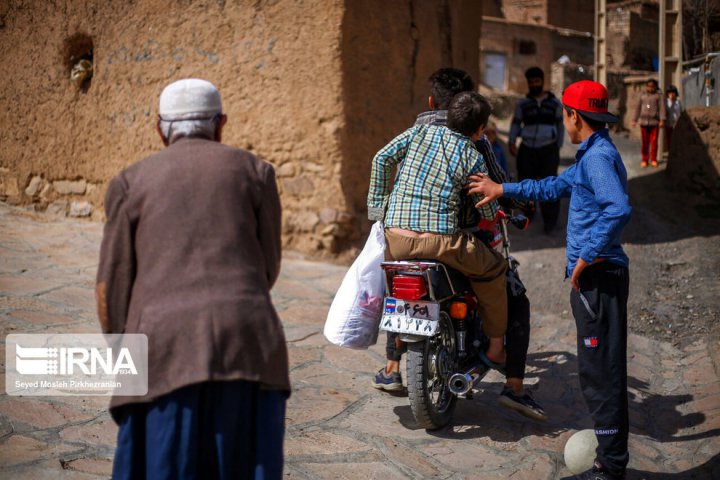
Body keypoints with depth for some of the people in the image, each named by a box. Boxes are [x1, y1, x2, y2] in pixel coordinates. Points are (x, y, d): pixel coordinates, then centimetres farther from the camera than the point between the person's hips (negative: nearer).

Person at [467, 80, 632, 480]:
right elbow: (555, 186, 30)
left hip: (597, 277, -10)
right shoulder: (592, 155, 17)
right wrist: (502, 189, 31)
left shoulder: (598, 156, -15)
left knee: (600, 371, -4)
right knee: (602, 369, 15)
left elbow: (619, 209, -30)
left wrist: (587, 256, -23)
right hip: (596, 277, 10)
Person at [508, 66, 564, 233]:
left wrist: (558, 147, 8)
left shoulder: (554, 103, 7)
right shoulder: (523, 104, 7)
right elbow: (516, 124, 10)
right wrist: (512, 142, -5)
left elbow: (560, 126, 12)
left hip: (548, 150, -1)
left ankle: (549, 221, -2)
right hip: (527, 149, 1)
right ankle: (527, 213, 22)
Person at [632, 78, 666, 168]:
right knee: (645, 142, 3)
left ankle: (653, 159, 8)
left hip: (654, 122, -2)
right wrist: (634, 120, 9)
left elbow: (662, 108, -2)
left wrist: (662, 120, -11)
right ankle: (644, 160, 9)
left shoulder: (658, 96, 4)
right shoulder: (642, 96, 12)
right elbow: (637, 108, 14)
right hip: (643, 121, 2)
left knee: (654, 141, -1)